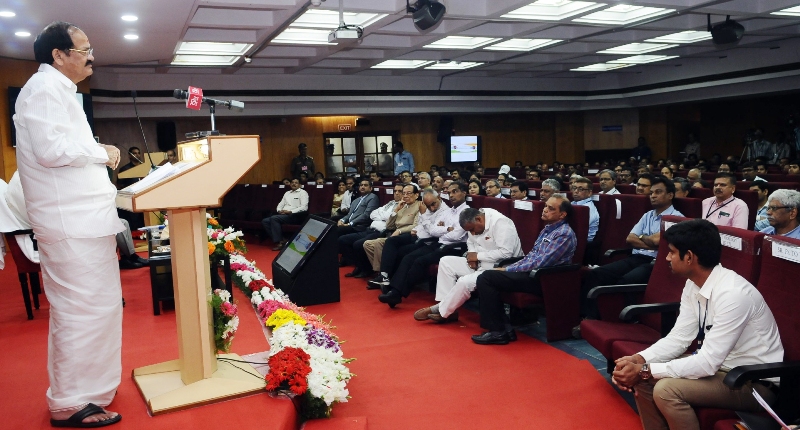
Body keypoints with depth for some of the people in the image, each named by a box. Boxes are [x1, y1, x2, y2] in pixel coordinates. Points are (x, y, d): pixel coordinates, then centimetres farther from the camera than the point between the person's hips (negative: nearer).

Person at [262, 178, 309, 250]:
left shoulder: (303, 193, 3)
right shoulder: (287, 193, 26)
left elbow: (304, 207, -11)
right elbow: (280, 204, 22)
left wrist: (290, 211, -17)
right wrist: (279, 210, -2)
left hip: (295, 215, -8)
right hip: (283, 214, 8)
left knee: (274, 218, -29)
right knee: (265, 221, -11)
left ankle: (279, 242, -24)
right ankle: (281, 240, -17)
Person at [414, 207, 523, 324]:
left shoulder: (500, 223, -21)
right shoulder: (475, 223, 3)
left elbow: (506, 252, -29)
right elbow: (470, 242, 19)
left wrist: (478, 256, -20)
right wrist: (472, 256, -3)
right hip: (479, 264, 9)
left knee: (464, 282, -29)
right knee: (445, 262, 0)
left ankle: (441, 311, -7)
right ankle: (446, 306, -4)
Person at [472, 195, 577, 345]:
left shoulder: (564, 234, -15)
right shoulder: (548, 229, 15)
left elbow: (539, 264, -20)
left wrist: (508, 270, -13)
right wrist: (509, 268, 3)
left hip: (542, 279, -10)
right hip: (531, 272, 10)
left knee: (486, 278, -18)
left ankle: (498, 332, -11)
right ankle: (503, 327, -2)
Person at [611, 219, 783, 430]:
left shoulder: (732, 293, -30)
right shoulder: (693, 285, -3)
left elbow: (708, 363, -30)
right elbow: (679, 337, 0)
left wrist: (645, 370, -28)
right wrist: (639, 360, -17)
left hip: (755, 383, -8)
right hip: (720, 365, 8)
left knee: (667, 389, -26)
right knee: (643, 378, -3)